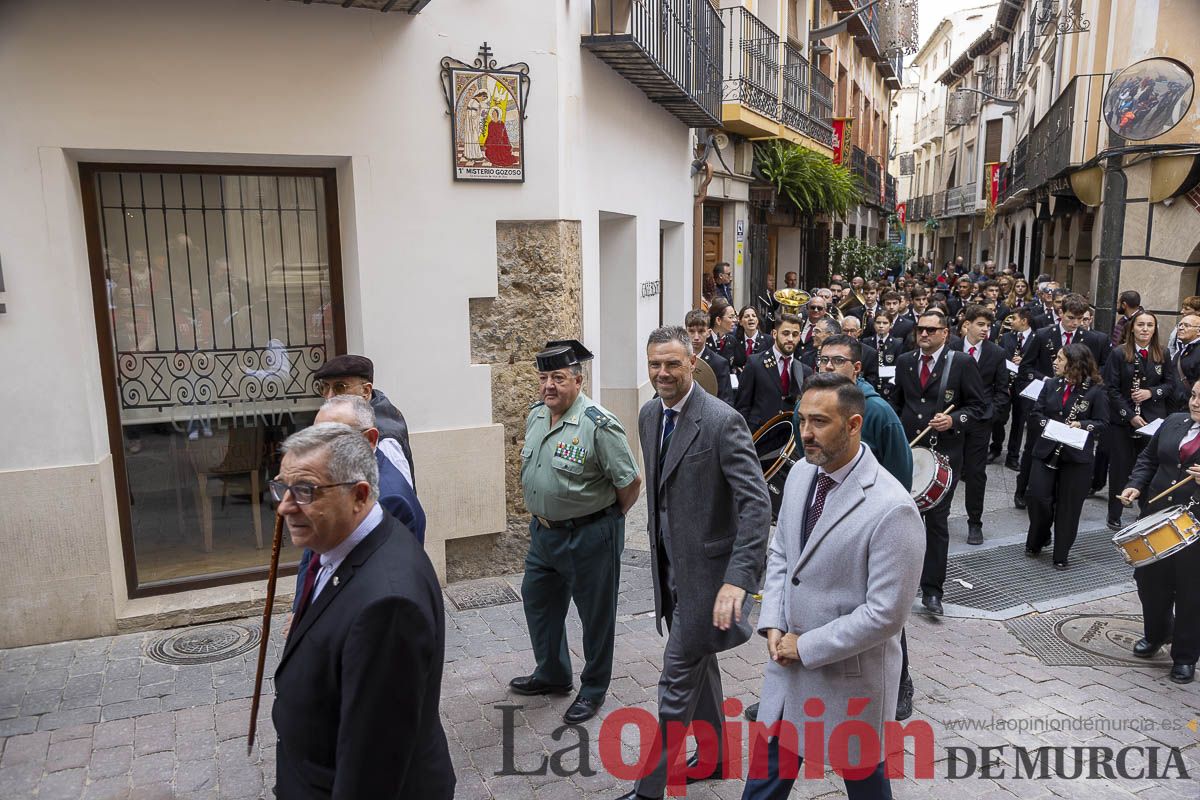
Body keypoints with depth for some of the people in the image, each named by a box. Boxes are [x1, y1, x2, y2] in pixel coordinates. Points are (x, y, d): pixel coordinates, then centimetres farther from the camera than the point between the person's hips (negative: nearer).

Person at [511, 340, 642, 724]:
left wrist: (608, 519, -3)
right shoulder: (535, 416, 2)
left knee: (596, 614, 10)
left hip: (588, 536, -8)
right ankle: (552, 675, 43)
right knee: (538, 601, 21)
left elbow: (630, 482, -17)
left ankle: (593, 690, 30)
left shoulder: (599, 425, -23)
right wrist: (541, 514, 15)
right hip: (543, 531, 8)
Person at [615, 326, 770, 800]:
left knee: (677, 678, 1)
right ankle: (713, 752, 43)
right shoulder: (649, 415, 3)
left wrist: (738, 579, -32)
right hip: (669, 565, 8)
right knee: (700, 664, 23)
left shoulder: (722, 421, -21)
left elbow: (757, 504, -24)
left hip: (705, 568, -8)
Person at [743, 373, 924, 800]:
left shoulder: (891, 508, -26)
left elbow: (886, 613, -24)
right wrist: (773, 624, -3)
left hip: (849, 674, -6)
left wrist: (807, 646, -17)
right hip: (789, 657, 6)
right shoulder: (800, 473, -3)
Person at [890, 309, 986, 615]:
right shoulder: (904, 362, 9)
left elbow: (978, 406, -1)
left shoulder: (962, 365, -3)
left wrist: (954, 420, -18)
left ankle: (931, 590, 9)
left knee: (937, 520, 1)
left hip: (944, 454, -4)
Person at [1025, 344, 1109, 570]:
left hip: (1077, 456, -3)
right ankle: (1036, 542, 23)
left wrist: (1082, 425, -21)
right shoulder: (1051, 385, 7)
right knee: (1037, 497, -3)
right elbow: (1035, 413, 6)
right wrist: (1046, 423, -13)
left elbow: (1103, 423, -4)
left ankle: (1061, 555, 18)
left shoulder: (1096, 391, -5)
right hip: (1046, 451, 3)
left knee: (1068, 505, 4)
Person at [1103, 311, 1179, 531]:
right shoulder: (1118, 354, -5)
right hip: (1123, 420, -2)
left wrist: (1151, 392, -12)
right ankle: (1114, 516, 16)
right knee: (1120, 468, 5)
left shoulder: (1162, 355, 3)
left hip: (1153, 420, 2)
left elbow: (1171, 384, 8)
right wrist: (1130, 415, -12)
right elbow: (1111, 389, -7)